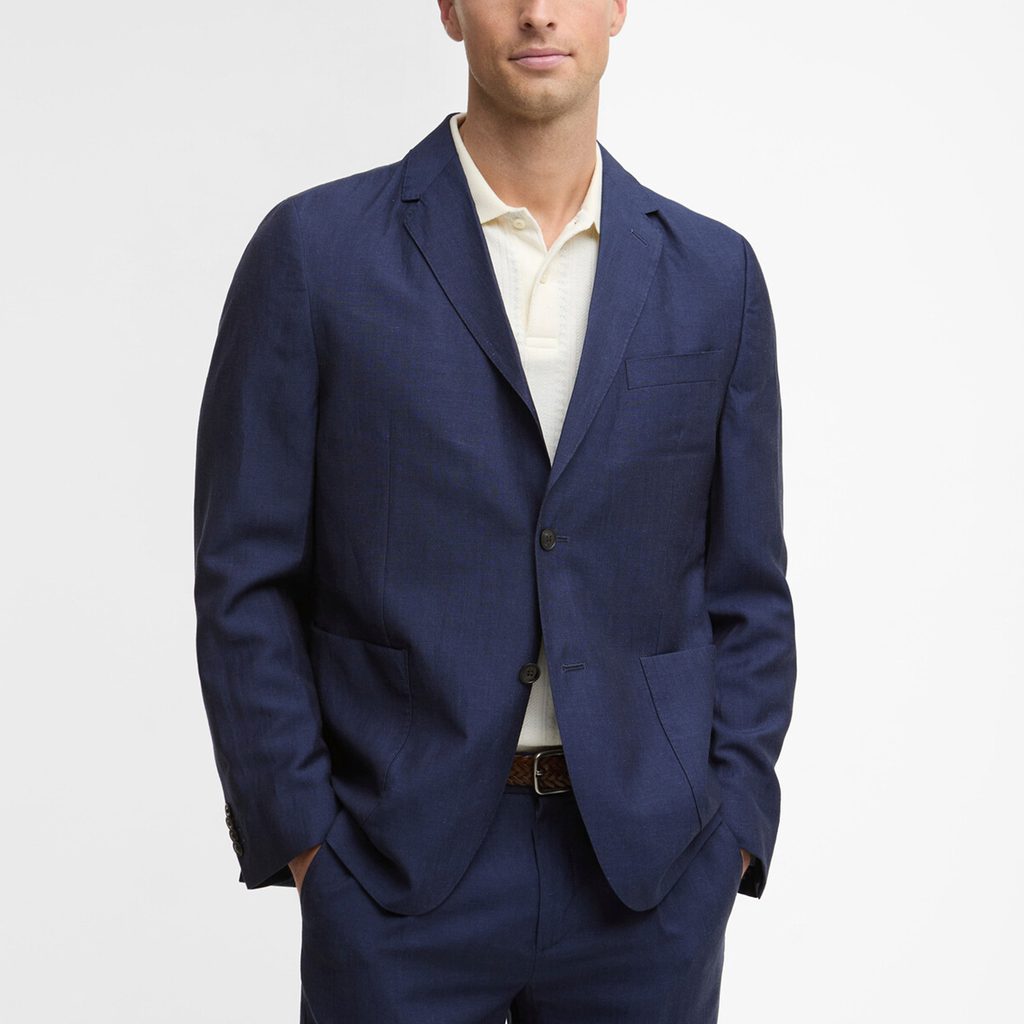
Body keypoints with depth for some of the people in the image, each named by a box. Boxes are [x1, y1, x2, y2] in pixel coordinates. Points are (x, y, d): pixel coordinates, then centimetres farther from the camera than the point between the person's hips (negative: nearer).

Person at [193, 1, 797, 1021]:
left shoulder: (713, 273, 5)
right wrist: (297, 836, -6)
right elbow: (245, 579, -2)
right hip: (396, 880, -2)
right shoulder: (314, 249, -3)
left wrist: (732, 832, 1)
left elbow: (746, 590, 8)